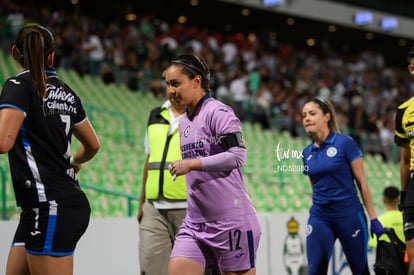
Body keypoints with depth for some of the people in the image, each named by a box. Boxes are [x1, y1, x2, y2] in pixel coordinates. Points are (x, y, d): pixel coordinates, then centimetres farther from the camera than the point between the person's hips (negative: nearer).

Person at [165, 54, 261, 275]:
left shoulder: (218, 112, -10)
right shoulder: (184, 122, 15)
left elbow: (237, 155, -21)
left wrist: (191, 164, -21)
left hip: (231, 221, -7)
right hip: (195, 222, 7)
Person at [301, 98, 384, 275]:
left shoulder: (345, 143, -6)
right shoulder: (307, 153, 8)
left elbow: (361, 183, -6)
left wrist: (373, 218, -7)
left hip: (349, 215, -4)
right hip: (319, 218, 4)